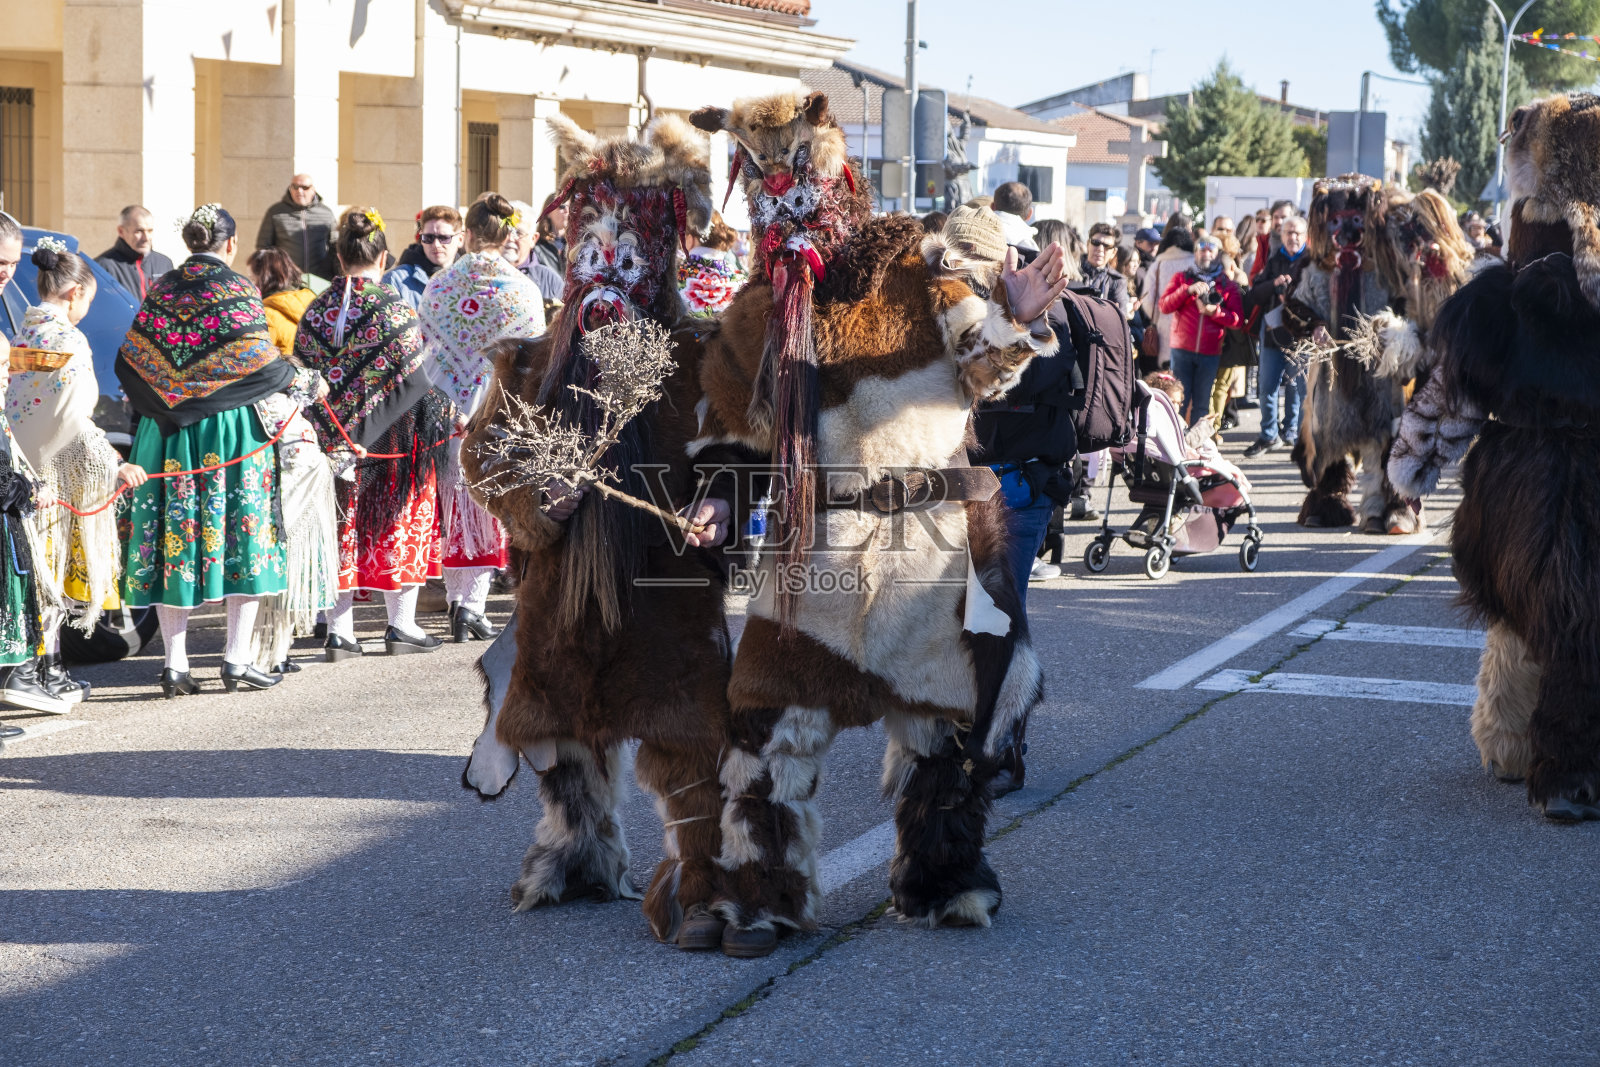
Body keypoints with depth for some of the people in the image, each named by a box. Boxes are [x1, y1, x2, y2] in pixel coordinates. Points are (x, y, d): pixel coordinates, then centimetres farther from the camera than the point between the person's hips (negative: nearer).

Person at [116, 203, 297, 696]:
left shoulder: (160, 291, 6)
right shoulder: (238, 289, -6)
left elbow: (128, 362, 5)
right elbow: (261, 362, -11)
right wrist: (296, 376, 7)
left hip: (165, 434, 4)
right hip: (232, 431, -4)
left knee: (174, 537, 5)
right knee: (240, 531, 3)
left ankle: (175, 664, 4)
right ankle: (237, 660, 1)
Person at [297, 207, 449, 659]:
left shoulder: (316, 312, 2)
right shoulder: (394, 310, -11)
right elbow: (416, 378, -12)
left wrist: (333, 432, 10)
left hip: (333, 437, 3)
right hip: (392, 441, -3)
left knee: (343, 527, 8)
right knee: (396, 524, 7)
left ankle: (339, 631, 7)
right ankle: (402, 625, 12)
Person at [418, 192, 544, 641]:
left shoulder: (438, 285, 0)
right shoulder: (525, 291, -5)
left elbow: (424, 351, 5)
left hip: (450, 408, 2)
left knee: (457, 501, 12)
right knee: (489, 503, 5)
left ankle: (457, 599, 14)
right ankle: (473, 603, -2)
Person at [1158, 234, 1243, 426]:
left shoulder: (1228, 285, 10)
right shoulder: (1181, 278, 10)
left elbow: (1238, 320, 0)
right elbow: (1164, 306, -4)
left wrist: (1215, 312, -16)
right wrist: (1188, 290, -15)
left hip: (1210, 352, 1)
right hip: (1182, 349, -1)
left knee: (1201, 403, 6)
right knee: (1180, 400, -2)